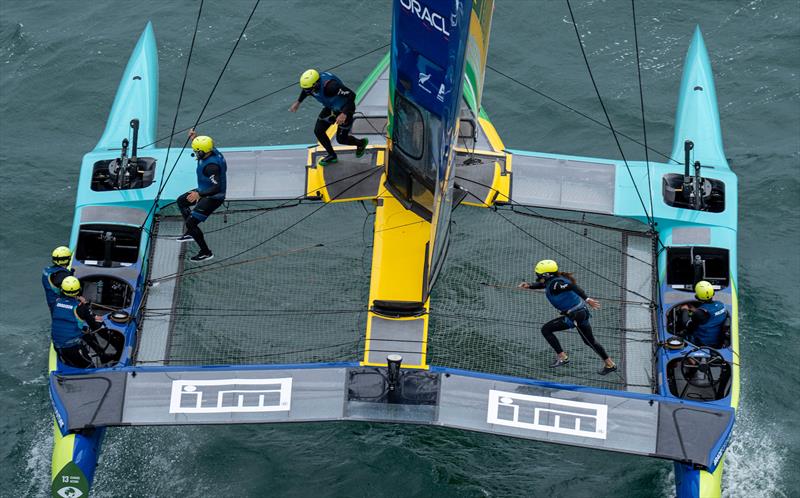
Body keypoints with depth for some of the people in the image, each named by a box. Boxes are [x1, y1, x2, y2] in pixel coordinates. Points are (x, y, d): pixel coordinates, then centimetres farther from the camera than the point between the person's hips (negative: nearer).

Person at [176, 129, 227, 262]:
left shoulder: (211, 165, -36)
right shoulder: (213, 151, -8)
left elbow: (217, 188, -38)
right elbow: (202, 147, 19)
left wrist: (198, 194, -42)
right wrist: (194, 138, 5)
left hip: (212, 198, -11)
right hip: (204, 191, 11)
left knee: (191, 222, -8)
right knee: (181, 201, 26)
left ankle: (205, 252, 6)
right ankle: (191, 232, 32)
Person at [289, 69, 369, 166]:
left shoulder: (330, 86, -42)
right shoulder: (310, 82, -19)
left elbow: (351, 95, -40)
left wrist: (344, 114, -48)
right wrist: (298, 102, 17)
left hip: (345, 109, -7)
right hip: (330, 108, 7)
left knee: (341, 139, 2)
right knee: (318, 131, 2)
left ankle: (361, 143, 34)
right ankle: (332, 156, 24)